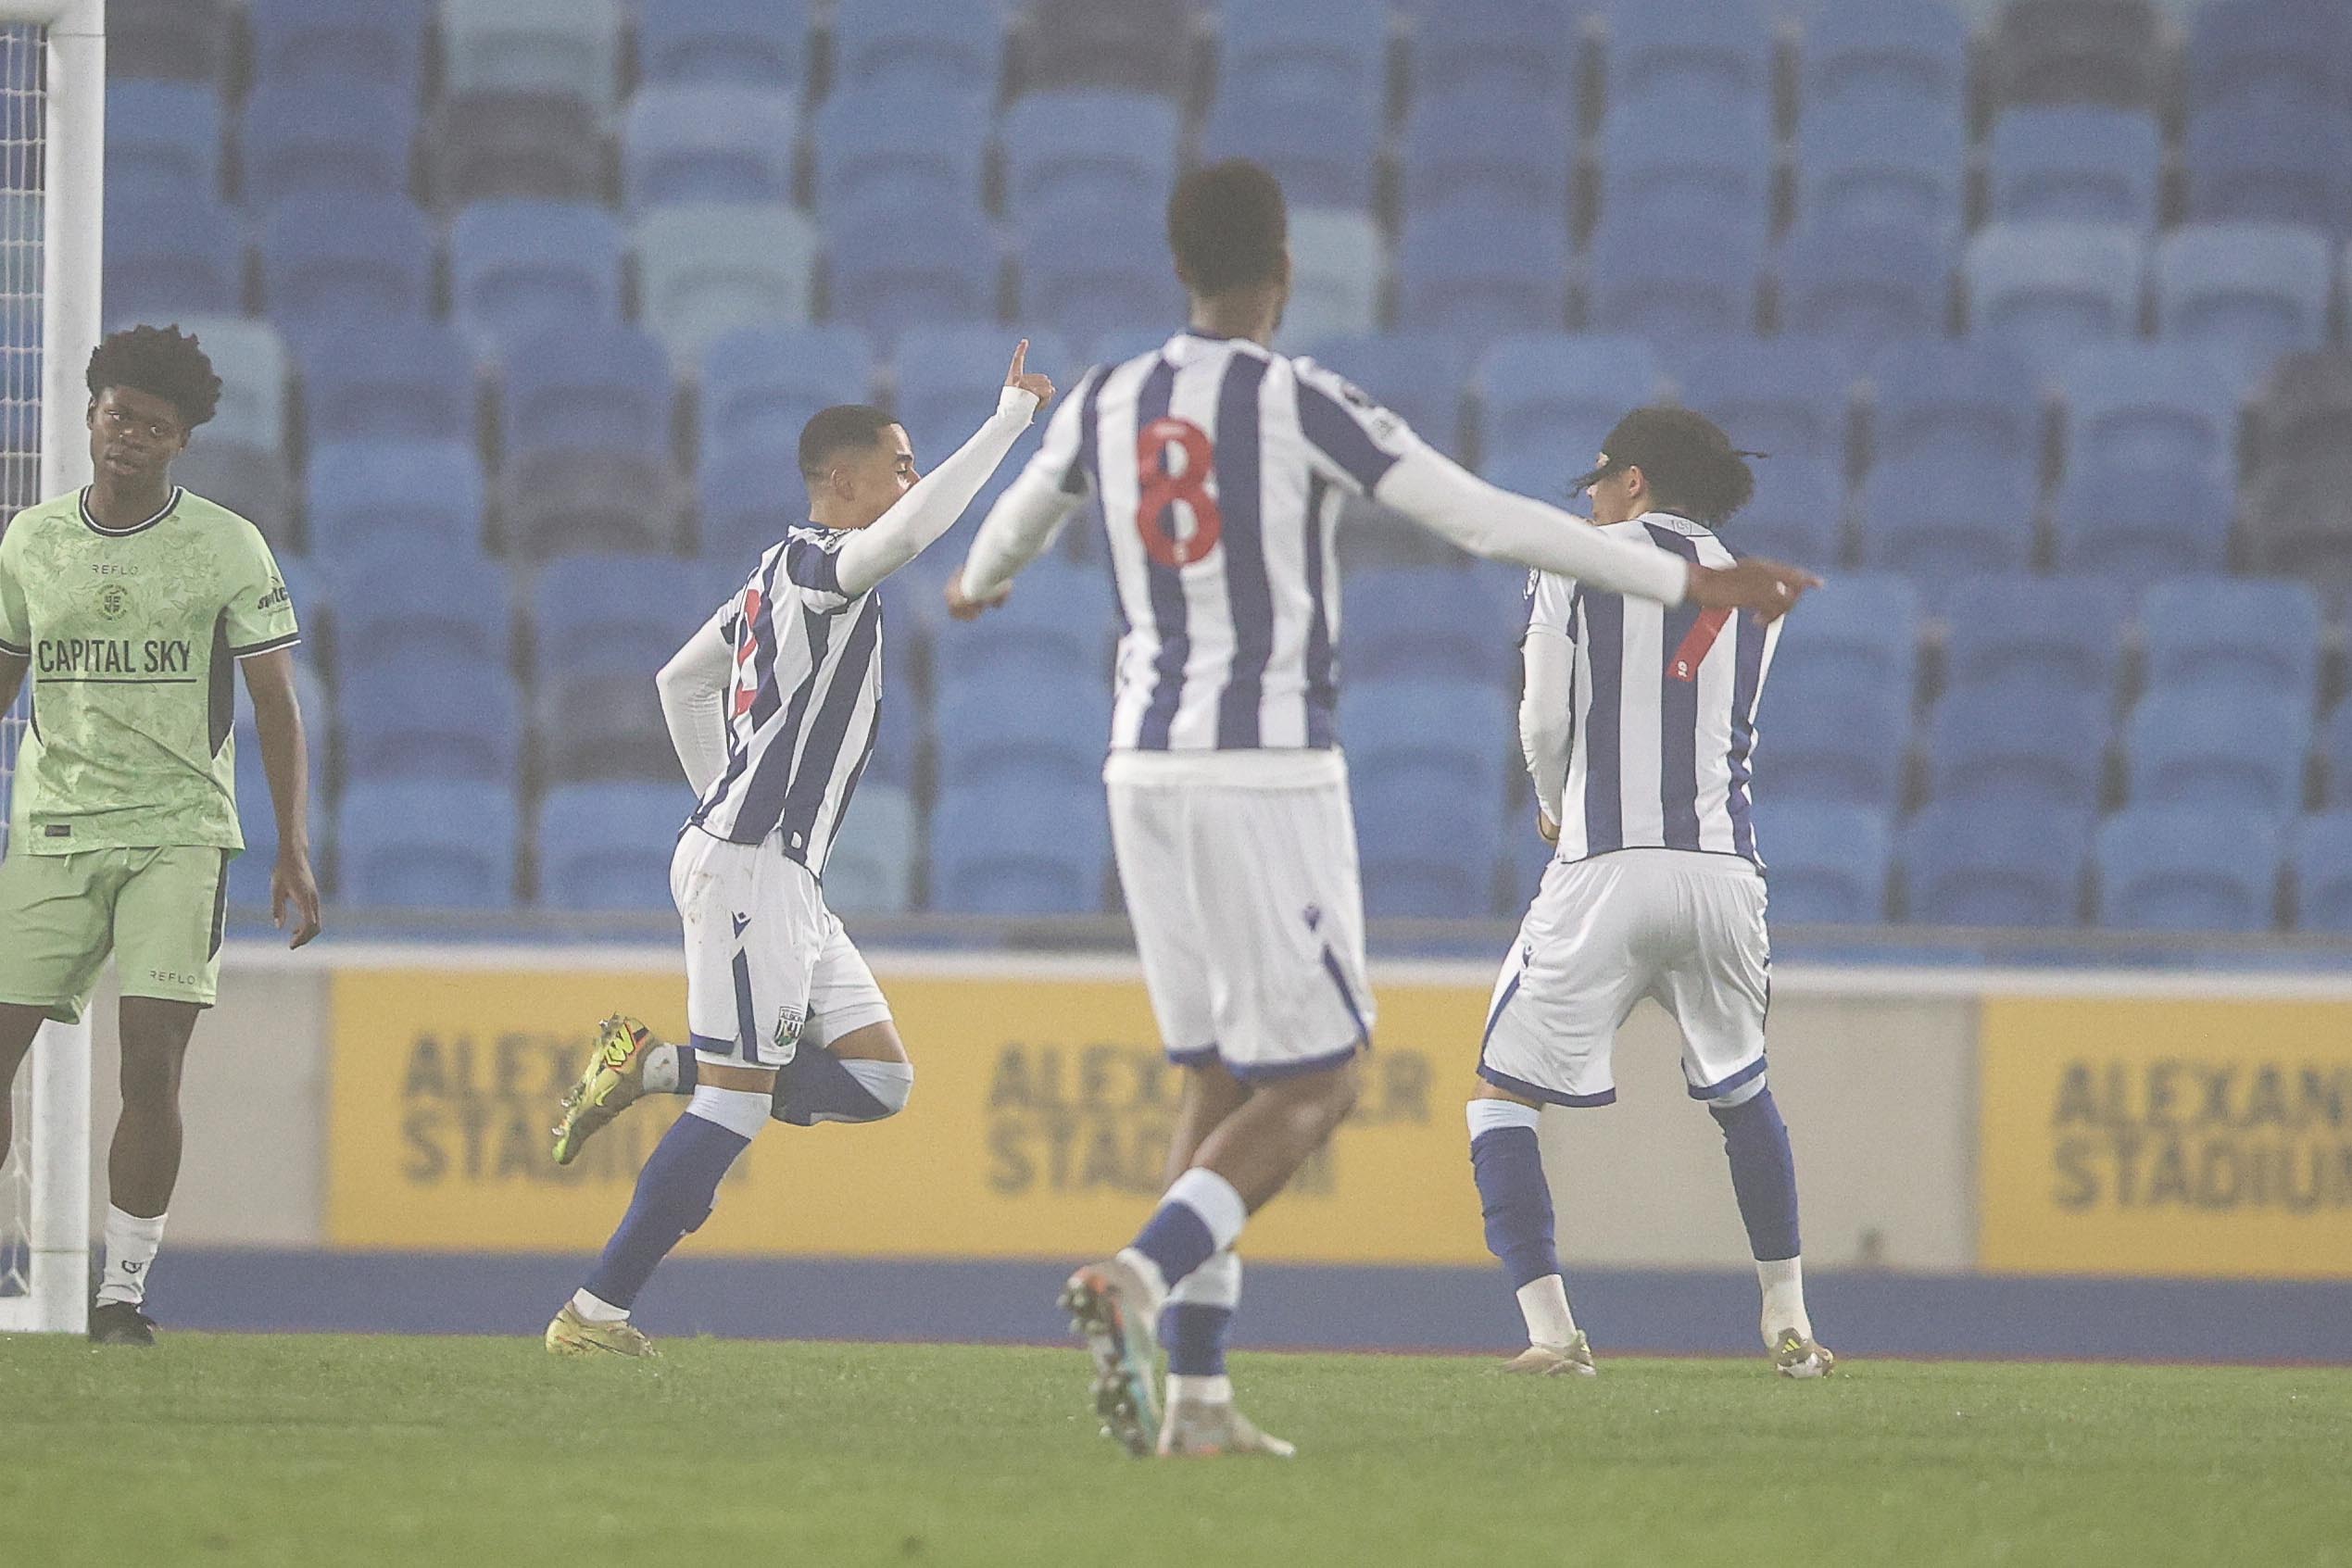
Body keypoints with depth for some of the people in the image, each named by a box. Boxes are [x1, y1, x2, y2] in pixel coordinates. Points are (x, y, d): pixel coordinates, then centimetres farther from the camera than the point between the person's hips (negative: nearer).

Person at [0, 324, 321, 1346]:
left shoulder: (226, 548, -1)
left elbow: (276, 704, 1)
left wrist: (293, 850, -7)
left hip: (178, 836, -3)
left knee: (151, 1065, -12)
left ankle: (125, 1291, -6)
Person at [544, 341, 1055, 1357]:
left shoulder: (780, 579, 18)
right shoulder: (818, 567, -11)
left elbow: (679, 682, 29)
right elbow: (905, 532, -32)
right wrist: (1008, 421, -27)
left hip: (783, 881, 10)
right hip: (747, 869, -10)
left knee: (879, 1080, 5)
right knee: (737, 1105, -10)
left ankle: (656, 1068, 6)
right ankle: (595, 1313, -8)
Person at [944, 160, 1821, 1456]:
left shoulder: (1108, 405, 7)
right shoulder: (1302, 405, -10)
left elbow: (1020, 516, 29)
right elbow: (1488, 521, -12)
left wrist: (978, 585, 54)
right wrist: (1683, 583, -6)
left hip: (1148, 765, 6)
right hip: (1269, 769, -6)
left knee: (1216, 1080, 13)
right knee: (1314, 1085, -1)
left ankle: (1194, 1395, 6)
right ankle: (1138, 1278, -24)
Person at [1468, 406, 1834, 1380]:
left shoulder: (1575, 566, 5)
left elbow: (1546, 725, 1)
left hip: (1606, 872, -4)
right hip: (1727, 873, 4)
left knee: (1502, 1097, 6)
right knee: (1740, 1094, 26)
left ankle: (1550, 1328, -9)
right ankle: (1789, 1325, 20)